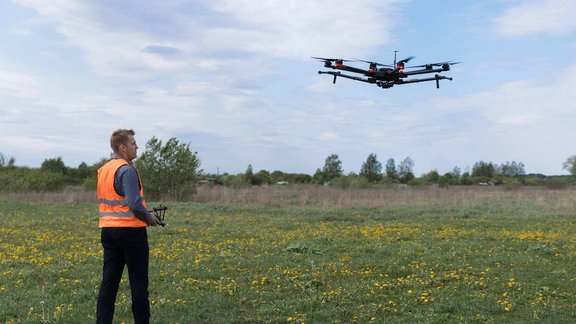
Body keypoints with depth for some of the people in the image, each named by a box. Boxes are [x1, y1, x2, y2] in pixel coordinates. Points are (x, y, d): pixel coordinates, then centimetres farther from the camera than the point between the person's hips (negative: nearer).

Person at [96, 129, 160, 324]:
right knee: (138, 281, 3)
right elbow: (134, 204, -23)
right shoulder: (127, 170, -15)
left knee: (109, 281, 9)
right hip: (130, 230, -8)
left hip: (108, 230, 8)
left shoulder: (103, 170, 13)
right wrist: (149, 217, -5)